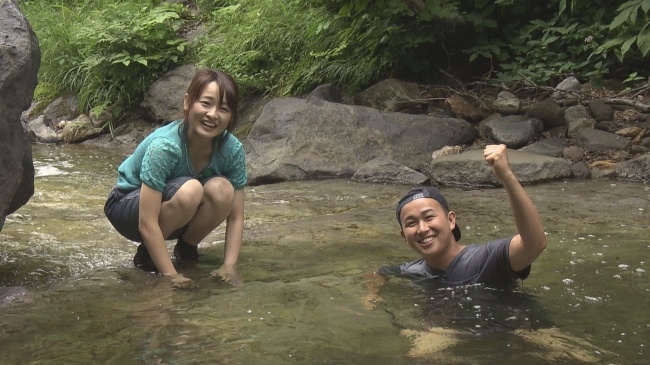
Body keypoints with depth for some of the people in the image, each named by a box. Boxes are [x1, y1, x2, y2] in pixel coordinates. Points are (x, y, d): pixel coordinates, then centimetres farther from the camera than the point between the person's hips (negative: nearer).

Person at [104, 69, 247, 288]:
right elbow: (147, 223, -34)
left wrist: (229, 266, -24)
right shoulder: (164, 146, -33)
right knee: (189, 189, -35)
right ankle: (146, 253, -10)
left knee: (222, 189, -27)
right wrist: (171, 275, -35)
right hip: (129, 206, -5)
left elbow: (236, 216, -12)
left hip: (177, 216, 5)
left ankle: (186, 249, -1)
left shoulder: (232, 149, -18)